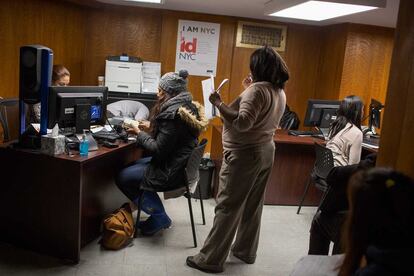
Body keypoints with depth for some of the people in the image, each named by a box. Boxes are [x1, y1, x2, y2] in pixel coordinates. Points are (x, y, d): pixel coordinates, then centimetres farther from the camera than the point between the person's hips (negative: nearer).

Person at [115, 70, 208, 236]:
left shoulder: (172, 113, -23)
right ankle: (158, 216, 22)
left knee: (122, 178, 1)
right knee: (135, 165, 22)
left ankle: (159, 217, 8)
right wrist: (150, 130, 8)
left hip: (172, 172, -10)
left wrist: (139, 134, -9)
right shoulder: (188, 106, 7)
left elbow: (159, 150, -23)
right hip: (184, 164, 10)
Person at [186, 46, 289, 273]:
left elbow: (243, 123, -31)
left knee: (228, 207, -2)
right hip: (265, 152, 9)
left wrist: (219, 104, -23)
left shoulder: (257, 90, -20)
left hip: (245, 154, -9)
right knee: (252, 205, 17)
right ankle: (246, 251, 30)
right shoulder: (279, 92, 8)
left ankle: (210, 259, 8)